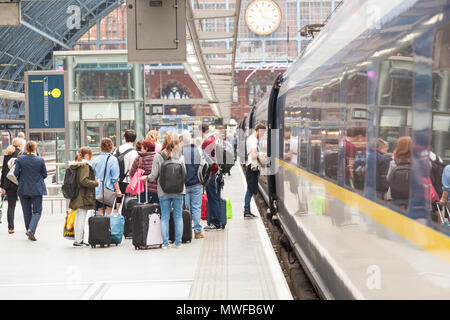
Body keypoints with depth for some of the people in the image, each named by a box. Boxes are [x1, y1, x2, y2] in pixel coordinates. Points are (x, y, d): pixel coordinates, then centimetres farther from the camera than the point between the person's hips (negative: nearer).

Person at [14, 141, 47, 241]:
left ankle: (29, 230, 19)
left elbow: (16, 173, -5)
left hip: (23, 189, 2)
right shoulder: (40, 160, -8)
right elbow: (44, 175, -1)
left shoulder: (20, 159, -7)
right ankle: (31, 230, -16)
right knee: (37, 211, 4)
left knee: (27, 211, 13)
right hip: (37, 190, -2)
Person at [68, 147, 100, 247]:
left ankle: (78, 240, 20)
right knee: (81, 219, -5)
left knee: (78, 219, 14)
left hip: (76, 197, 9)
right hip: (83, 197, -9)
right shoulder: (84, 165, -14)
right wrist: (96, 183, -14)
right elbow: (84, 181, -23)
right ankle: (78, 241, -3)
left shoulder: (75, 165, 14)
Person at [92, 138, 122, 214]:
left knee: (100, 212, 9)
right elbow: (115, 178, -9)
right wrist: (117, 189, -4)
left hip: (98, 191, 4)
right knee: (109, 211, -1)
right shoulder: (113, 159, -7)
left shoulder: (95, 160, 6)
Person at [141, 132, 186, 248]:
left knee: (164, 217, 6)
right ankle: (178, 242, 11)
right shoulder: (179, 156, -3)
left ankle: (165, 243, 6)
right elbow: (184, 173, 1)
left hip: (163, 192, -1)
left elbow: (154, 175, -7)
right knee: (178, 216, 8)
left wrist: (146, 178, 13)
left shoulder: (158, 156, -7)